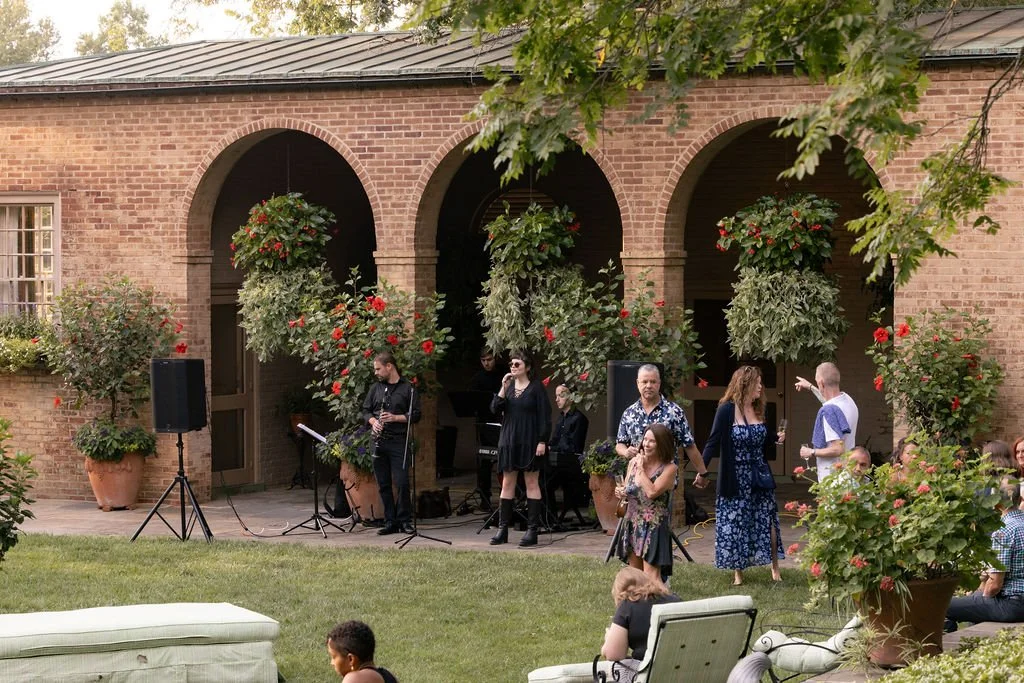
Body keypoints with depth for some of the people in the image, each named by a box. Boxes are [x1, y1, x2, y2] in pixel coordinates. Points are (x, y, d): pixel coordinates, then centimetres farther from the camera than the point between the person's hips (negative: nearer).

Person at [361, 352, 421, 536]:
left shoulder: (407, 389, -1)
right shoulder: (375, 389, 12)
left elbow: (416, 415, -2)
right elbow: (366, 411, 16)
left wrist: (395, 418, -15)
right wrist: (373, 421, -5)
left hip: (399, 442, -4)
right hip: (379, 442, 4)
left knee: (402, 483, -8)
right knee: (383, 484, 5)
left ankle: (404, 521, 3)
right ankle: (390, 522, 12)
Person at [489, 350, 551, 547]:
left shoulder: (536, 387, -3)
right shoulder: (508, 386, 11)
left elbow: (544, 416, -6)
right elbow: (495, 408, 2)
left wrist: (542, 441, -13)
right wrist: (503, 389, -10)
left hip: (529, 442, -5)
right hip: (509, 441, 5)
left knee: (532, 483, -1)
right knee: (507, 483, 6)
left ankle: (532, 530, 0)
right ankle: (502, 529, 9)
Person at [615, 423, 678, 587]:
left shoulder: (669, 468, -9)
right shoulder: (634, 462, 8)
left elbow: (652, 492, -22)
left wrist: (641, 469, -12)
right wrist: (620, 492, -4)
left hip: (654, 526, -6)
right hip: (632, 524, 6)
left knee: (651, 574, -14)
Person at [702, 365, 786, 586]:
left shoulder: (758, 410, 6)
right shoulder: (727, 410, -12)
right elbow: (713, 443, -15)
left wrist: (776, 438, 0)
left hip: (759, 475, 5)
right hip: (736, 478, -5)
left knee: (767, 519, 2)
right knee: (735, 524, 3)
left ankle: (775, 567, 13)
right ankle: (737, 572, 12)